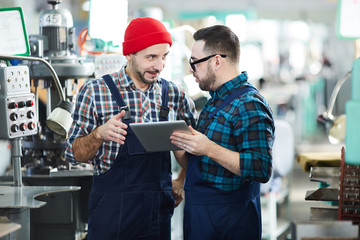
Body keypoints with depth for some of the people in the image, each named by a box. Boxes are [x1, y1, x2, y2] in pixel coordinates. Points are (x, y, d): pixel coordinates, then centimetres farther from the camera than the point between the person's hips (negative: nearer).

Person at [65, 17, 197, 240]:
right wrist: (99, 134, -21)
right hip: (111, 210, -3)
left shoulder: (173, 94, 5)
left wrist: (181, 181, 9)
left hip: (159, 211, 3)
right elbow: (75, 155, -3)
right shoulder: (95, 91, -4)